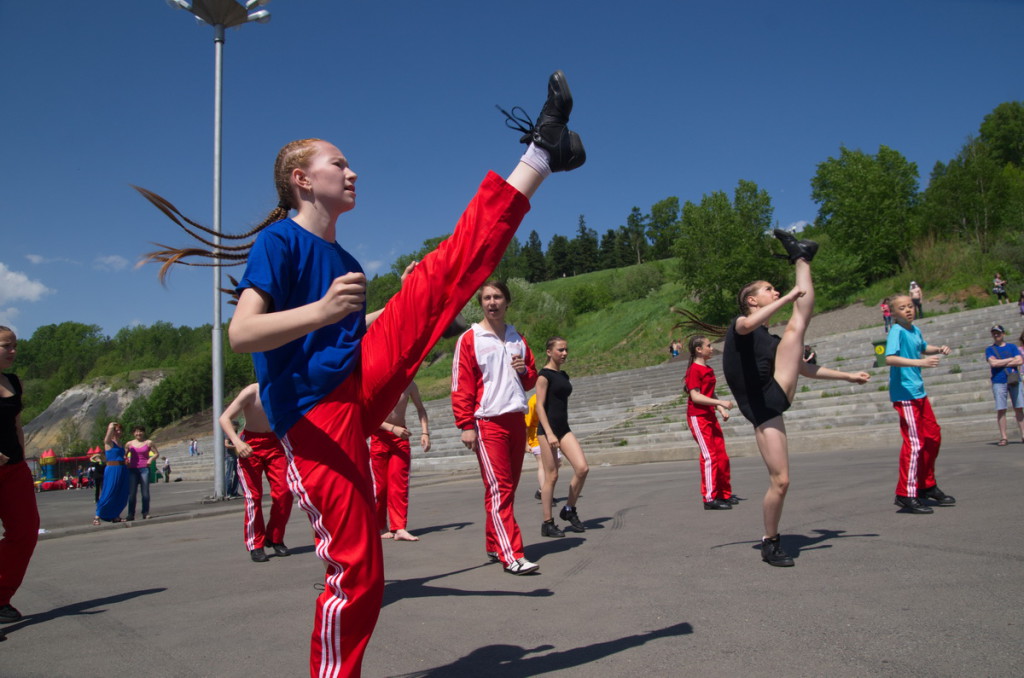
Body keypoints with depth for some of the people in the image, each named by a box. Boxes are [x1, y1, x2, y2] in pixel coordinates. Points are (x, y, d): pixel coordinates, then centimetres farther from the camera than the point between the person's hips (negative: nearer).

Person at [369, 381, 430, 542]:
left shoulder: (409, 385, -3)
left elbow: (420, 408, 12)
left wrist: (425, 432, 2)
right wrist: (393, 428, -27)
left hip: (401, 436, 2)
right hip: (380, 436, -2)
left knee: (400, 483, -5)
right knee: (380, 483, 2)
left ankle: (399, 529, -6)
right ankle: (380, 528, 16)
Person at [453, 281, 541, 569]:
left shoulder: (517, 338, 15)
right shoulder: (469, 339, -2)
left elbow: (531, 378, 23)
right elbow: (461, 386, -6)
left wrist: (525, 370, 0)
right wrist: (466, 426, -12)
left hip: (517, 420, 6)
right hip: (488, 423, -6)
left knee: (509, 487, 9)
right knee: (499, 488, -10)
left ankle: (494, 545, 21)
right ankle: (511, 555, -11)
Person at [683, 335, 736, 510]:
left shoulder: (708, 370, 16)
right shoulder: (694, 370, -12)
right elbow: (695, 396, -19)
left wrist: (721, 409, 7)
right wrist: (721, 403, -22)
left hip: (710, 416, 9)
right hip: (698, 417, -9)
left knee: (722, 456, 11)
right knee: (709, 456, -10)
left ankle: (725, 494, 21)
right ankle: (710, 499, -6)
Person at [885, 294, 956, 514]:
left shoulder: (915, 330, 11)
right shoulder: (897, 331, -13)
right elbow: (890, 358, -28)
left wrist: (939, 349, 12)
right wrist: (920, 362, -35)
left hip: (919, 392, 9)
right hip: (904, 394, -9)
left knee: (933, 437, 16)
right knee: (915, 443, -11)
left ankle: (927, 486, 30)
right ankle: (905, 495, -5)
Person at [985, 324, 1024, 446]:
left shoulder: (1012, 347, 13)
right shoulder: (990, 349, 8)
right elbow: (993, 363, -8)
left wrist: (1001, 363, -5)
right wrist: (1011, 359, -1)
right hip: (999, 382, -2)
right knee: (1001, 410, -5)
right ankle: (1003, 437, -2)